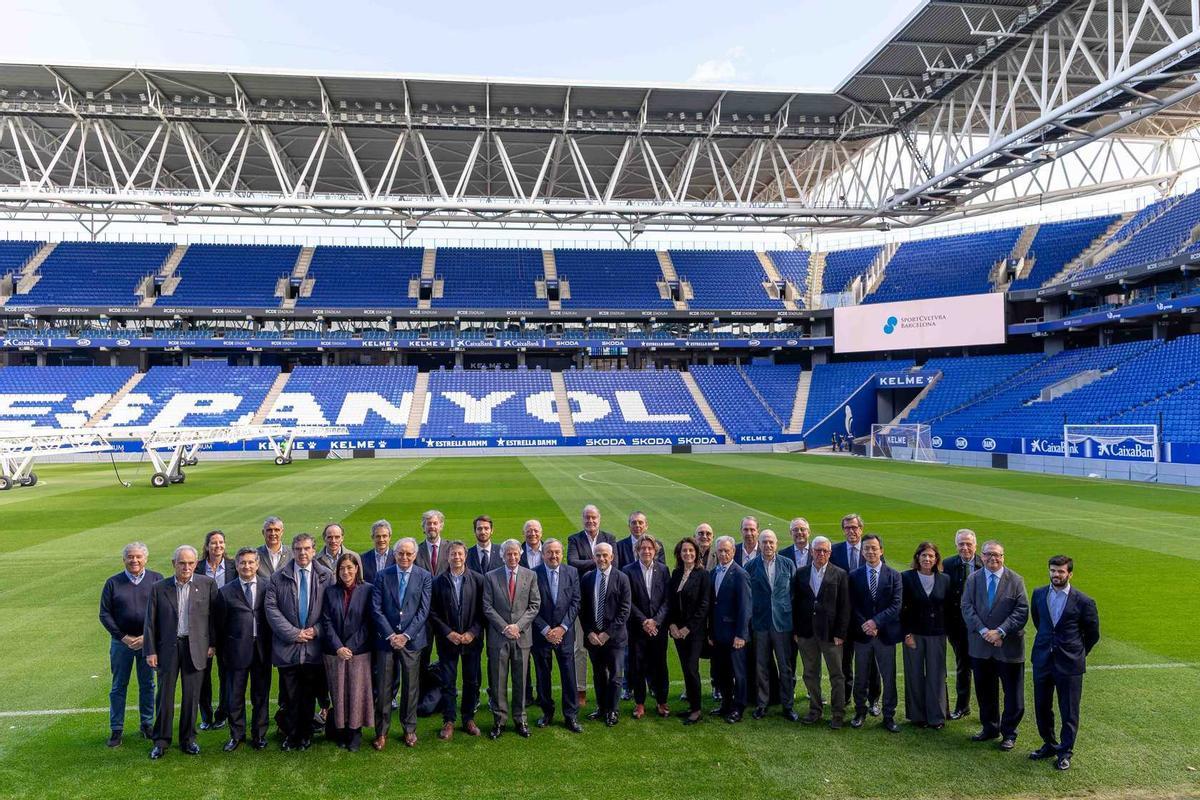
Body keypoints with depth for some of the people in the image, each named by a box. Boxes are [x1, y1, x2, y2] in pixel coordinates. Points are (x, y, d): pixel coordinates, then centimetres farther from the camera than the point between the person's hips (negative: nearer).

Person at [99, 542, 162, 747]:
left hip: (148, 641, 0)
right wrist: (123, 637, -8)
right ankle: (116, 729, 17)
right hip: (121, 642, 0)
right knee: (119, 687, 7)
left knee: (147, 685, 10)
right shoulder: (113, 583, 0)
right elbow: (105, 614, 0)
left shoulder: (156, 580, -2)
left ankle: (147, 725, 22)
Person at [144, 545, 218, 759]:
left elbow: (213, 616, 3)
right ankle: (161, 741, 19)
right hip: (168, 647, 0)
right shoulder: (159, 588, 2)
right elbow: (150, 622, 4)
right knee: (165, 695, 6)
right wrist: (150, 651, 0)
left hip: (195, 647, 0)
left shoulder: (207, 584, 0)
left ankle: (188, 739, 20)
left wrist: (212, 643, 0)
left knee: (192, 696, 7)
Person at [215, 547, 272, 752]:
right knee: (235, 695, 8)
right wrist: (222, 654, 1)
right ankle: (236, 735, 26)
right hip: (237, 649, 0)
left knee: (261, 694, 10)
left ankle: (259, 734, 25)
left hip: (262, 649, 1)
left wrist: (273, 646, 0)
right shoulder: (226, 592, 0)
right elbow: (220, 626, 3)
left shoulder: (268, 587, 2)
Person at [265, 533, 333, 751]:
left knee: (309, 695, 9)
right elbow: (271, 608, -4)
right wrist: (293, 633, -10)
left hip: (315, 646, 0)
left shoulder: (326, 576, 2)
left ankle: (306, 735, 23)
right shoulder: (278, 578, 2)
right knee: (290, 695, 6)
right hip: (287, 647, 0)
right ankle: (290, 735, 20)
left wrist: (316, 630, -9)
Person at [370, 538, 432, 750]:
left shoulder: (424, 577, 1)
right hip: (386, 639, 0)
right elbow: (376, 609, -2)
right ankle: (381, 732, 14)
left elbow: (424, 610, -3)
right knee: (383, 688, 2)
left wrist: (406, 635, -11)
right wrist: (391, 635, -10)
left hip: (412, 639, 0)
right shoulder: (382, 576, 3)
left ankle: (410, 730, 22)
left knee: (411, 687, 8)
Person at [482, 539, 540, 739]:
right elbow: (487, 607, -1)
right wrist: (504, 627, -11)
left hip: (522, 636, 1)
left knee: (520, 679, 7)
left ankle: (520, 719, 19)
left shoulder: (530, 576, 5)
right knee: (498, 680, 4)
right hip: (498, 636, -1)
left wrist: (518, 625, -10)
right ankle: (499, 720, 14)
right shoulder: (491, 577, 2)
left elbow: (534, 605, 1)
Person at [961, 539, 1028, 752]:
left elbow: (1021, 611, -10)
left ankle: (1009, 733, 23)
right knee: (984, 691, 14)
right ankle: (989, 728, 31)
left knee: (1013, 693, 7)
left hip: (1009, 646, -2)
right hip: (980, 646, 2)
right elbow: (967, 608, -4)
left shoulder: (1015, 580, -4)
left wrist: (1000, 632, -18)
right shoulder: (973, 580, 2)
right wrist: (984, 631, -17)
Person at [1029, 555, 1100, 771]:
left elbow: (1092, 634, 3)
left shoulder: (1083, 602, -10)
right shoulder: (1039, 594, 1)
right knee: (1042, 707, 12)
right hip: (1042, 660, 4)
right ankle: (1049, 744, 30)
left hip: (1069, 664, -4)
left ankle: (1065, 751, 21)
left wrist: (1078, 654, 11)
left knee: (1069, 711, 6)